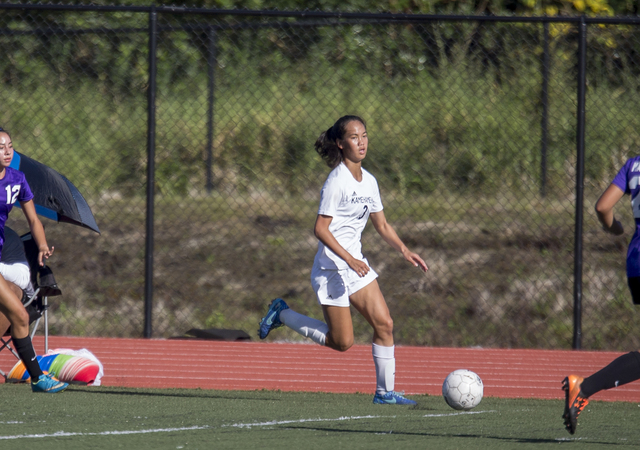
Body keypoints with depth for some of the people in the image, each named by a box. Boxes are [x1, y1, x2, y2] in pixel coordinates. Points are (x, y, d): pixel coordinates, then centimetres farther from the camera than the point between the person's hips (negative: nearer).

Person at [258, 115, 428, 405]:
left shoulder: (368, 181, 8)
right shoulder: (337, 181, -17)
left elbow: (381, 225, 17)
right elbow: (320, 228, -20)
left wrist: (404, 250, 2)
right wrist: (349, 259, -27)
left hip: (356, 265, 8)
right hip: (332, 269, -8)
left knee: (384, 324, -3)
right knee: (342, 342, -3)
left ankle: (385, 391, 6)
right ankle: (282, 315, 14)